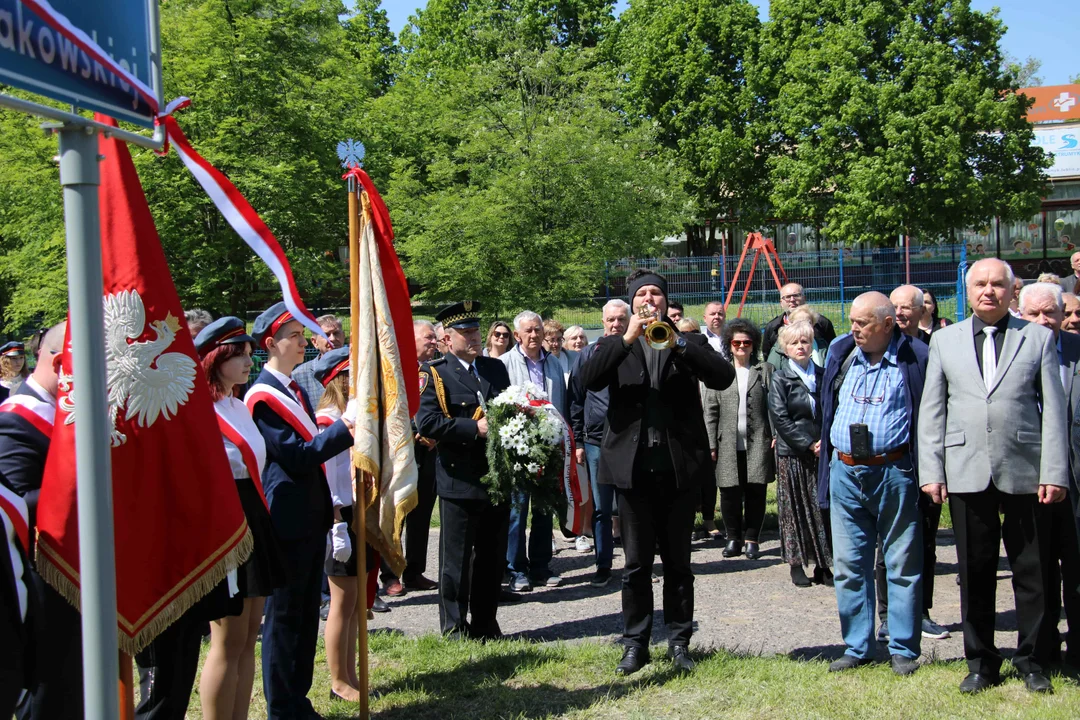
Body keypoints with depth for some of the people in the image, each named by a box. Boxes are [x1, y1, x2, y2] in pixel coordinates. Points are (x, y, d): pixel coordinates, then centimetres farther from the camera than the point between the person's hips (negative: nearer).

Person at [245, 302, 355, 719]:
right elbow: (296, 456, -21)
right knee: (283, 616, 2)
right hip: (286, 520, -9)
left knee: (307, 614, 15)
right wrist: (345, 427, -23)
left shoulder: (296, 391, 14)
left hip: (311, 516, 9)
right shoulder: (262, 396, -13)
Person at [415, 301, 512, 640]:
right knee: (456, 559, 4)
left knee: (493, 557, 12)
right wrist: (475, 428, -21)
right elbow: (426, 422, -17)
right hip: (459, 482, -5)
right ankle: (454, 628, 16)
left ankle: (485, 623, 25)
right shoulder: (434, 373, -5)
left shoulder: (496, 368, 14)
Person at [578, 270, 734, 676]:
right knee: (636, 562, 6)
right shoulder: (615, 345, 10)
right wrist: (626, 339, -17)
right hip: (633, 467, 0)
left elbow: (723, 377, -8)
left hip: (679, 466, 0)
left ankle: (679, 641, 18)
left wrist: (676, 342, -17)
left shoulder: (687, 344, 9)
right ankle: (635, 643, 15)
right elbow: (587, 380, -10)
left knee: (677, 561, 8)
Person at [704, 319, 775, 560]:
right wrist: (712, 444, 0)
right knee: (730, 494, 1)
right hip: (728, 446, 1)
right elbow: (710, 411, 6)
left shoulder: (765, 370, 8)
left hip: (758, 443, 0)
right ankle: (734, 538, 15)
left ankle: (751, 538, 14)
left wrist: (775, 436, -6)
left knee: (755, 493, 3)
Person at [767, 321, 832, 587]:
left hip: (821, 452, 3)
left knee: (823, 507, 3)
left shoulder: (823, 376, 10)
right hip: (791, 453, -3)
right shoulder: (780, 378, 0)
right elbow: (779, 417, -7)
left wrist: (825, 441, -6)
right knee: (795, 509, 2)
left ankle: (822, 565, 10)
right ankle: (797, 564, 9)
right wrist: (808, 444, -12)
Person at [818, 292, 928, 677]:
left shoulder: (914, 357, -6)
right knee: (848, 565, 8)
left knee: (902, 564, 5)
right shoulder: (841, 352, 8)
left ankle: (903, 649, 16)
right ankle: (857, 647, 18)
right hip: (845, 472, 4)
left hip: (894, 472, -4)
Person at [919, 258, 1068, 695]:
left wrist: (1054, 472, -5)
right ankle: (981, 663, 20)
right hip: (966, 473, 1)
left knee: (1032, 572, 6)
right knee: (975, 572, 7)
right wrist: (931, 471, 1)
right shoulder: (944, 340, 11)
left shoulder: (1038, 338, 6)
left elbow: (1053, 409, 3)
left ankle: (1031, 661, 21)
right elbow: (931, 410, 9)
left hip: (1024, 472, -1)